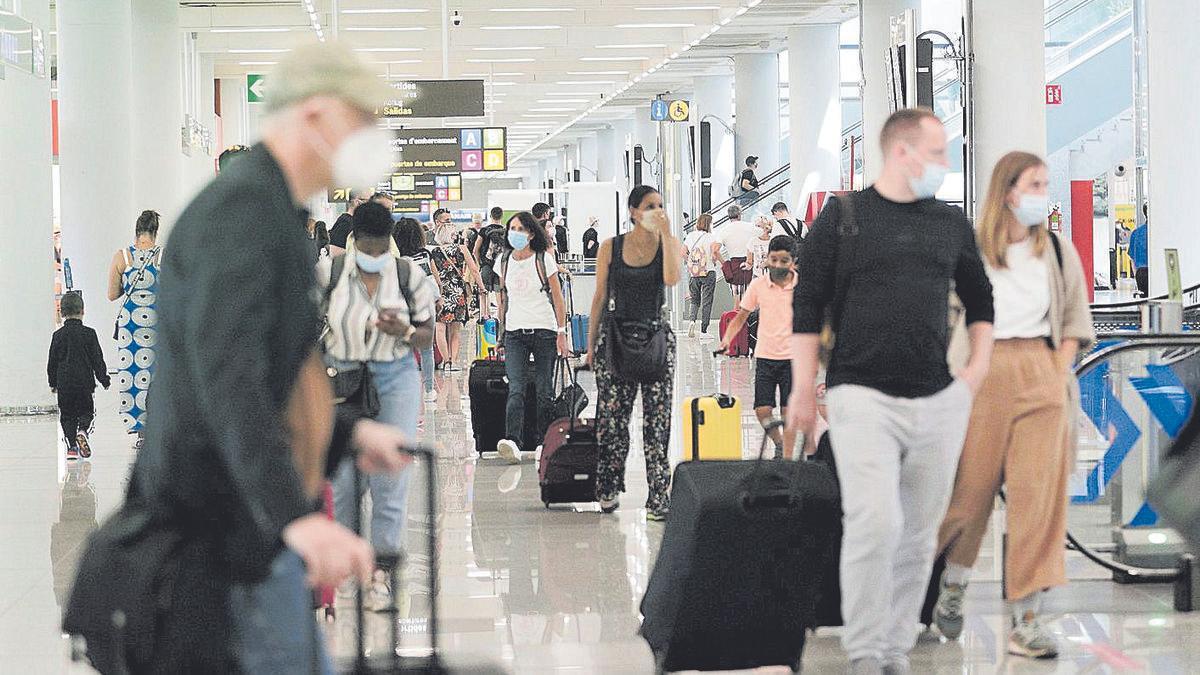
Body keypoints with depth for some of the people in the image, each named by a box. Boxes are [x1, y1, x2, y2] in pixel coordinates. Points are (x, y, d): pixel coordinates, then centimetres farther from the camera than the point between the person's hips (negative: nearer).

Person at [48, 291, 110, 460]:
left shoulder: (58, 335, 0)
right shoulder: (89, 333, -5)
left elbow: (52, 362, 7)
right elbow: (97, 360, -1)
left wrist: (53, 382, 18)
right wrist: (104, 379, 9)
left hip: (64, 383, 1)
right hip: (85, 382, -1)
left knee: (67, 415, 9)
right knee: (86, 411, 12)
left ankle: (71, 446, 2)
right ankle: (83, 431, -17)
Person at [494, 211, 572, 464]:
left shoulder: (543, 260, -3)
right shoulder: (505, 261, 8)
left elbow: (558, 299, 0)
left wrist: (562, 333, -5)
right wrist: (502, 330, 16)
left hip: (544, 331, -2)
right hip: (515, 334, 2)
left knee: (544, 391, 2)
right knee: (515, 390, -14)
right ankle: (512, 442, -27)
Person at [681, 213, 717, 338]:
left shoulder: (690, 236, 4)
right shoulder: (710, 237, -8)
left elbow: (682, 253, 4)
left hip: (692, 273, 4)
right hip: (708, 273, -4)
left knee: (694, 300, 17)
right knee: (706, 302, 4)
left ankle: (692, 320, -8)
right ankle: (704, 330, 4)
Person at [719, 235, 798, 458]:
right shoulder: (758, 285, 0)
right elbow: (742, 316, 8)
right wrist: (727, 339, -5)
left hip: (792, 357, -2)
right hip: (764, 356, 2)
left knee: (788, 410, -3)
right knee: (762, 410, -3)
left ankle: (787, 458, 6)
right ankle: (779, 443, 24)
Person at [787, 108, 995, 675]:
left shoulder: (952, 224, 12)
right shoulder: (841, 218, 0)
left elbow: (979, 299, 25)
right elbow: (807, 308, 1)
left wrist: (979, 364, 11)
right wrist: (802, 390, -3)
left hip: (939, 403, 5)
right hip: (862, 396, -4)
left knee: (919, 534, 6)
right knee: (875, 522, -17)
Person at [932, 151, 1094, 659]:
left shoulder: (1059, 252, 10)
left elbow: (1075, 321, 14)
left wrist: (1059, 374, 2)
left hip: (1043, 374, 2)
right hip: (983, 373, -2)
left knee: (1039, 493, -5)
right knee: (972, 486, 3)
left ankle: (1026, 619, -4)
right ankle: (952, 587, 28)